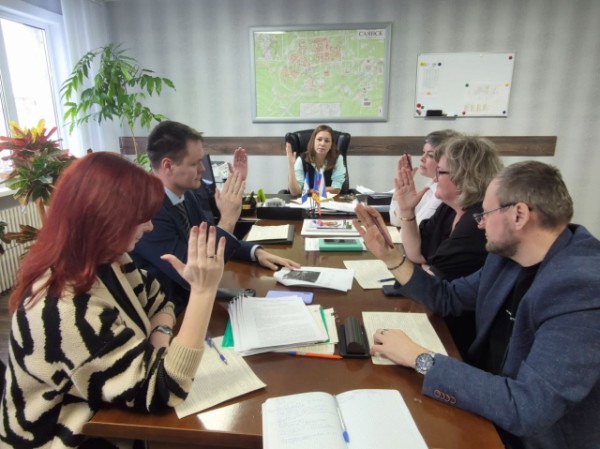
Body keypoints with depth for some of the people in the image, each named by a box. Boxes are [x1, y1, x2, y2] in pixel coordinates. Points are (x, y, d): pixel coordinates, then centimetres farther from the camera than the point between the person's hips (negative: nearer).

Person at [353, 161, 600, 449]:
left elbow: (528, 409, -34)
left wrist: (420, 359, -27)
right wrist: (389, 256, -2)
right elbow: (448, 297, 9)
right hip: (490, 406, 6)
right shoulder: (509, 255, -3)